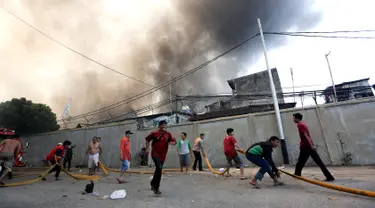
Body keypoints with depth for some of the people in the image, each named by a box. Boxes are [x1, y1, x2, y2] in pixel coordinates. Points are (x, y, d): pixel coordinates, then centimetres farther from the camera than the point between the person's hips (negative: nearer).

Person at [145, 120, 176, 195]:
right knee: (159, 168, -21)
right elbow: (147, 139, 10)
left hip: (163, 155, 4)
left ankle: (153, 183, 43)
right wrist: (147, 148, 4)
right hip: (155, 154, -4)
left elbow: (174, 142, 7)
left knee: (158, 170, 16)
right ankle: (156, 188, -7)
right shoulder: (154, 133, -4)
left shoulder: (168, 134, 3)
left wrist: (171, 142, -15)